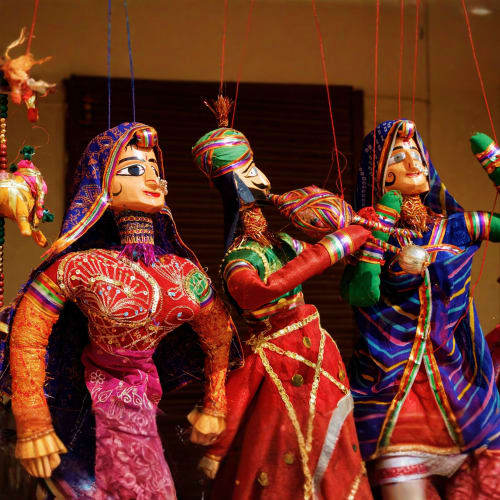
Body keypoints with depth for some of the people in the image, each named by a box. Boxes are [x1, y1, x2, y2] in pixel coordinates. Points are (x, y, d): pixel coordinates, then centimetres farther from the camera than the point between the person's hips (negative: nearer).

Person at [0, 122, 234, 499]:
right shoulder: (80, 267, -15)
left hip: (141, 394, 4)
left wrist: (215, 408, 18)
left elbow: (219, 339, 14)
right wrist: (32, 425, -12)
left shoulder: (186, 274, 0)